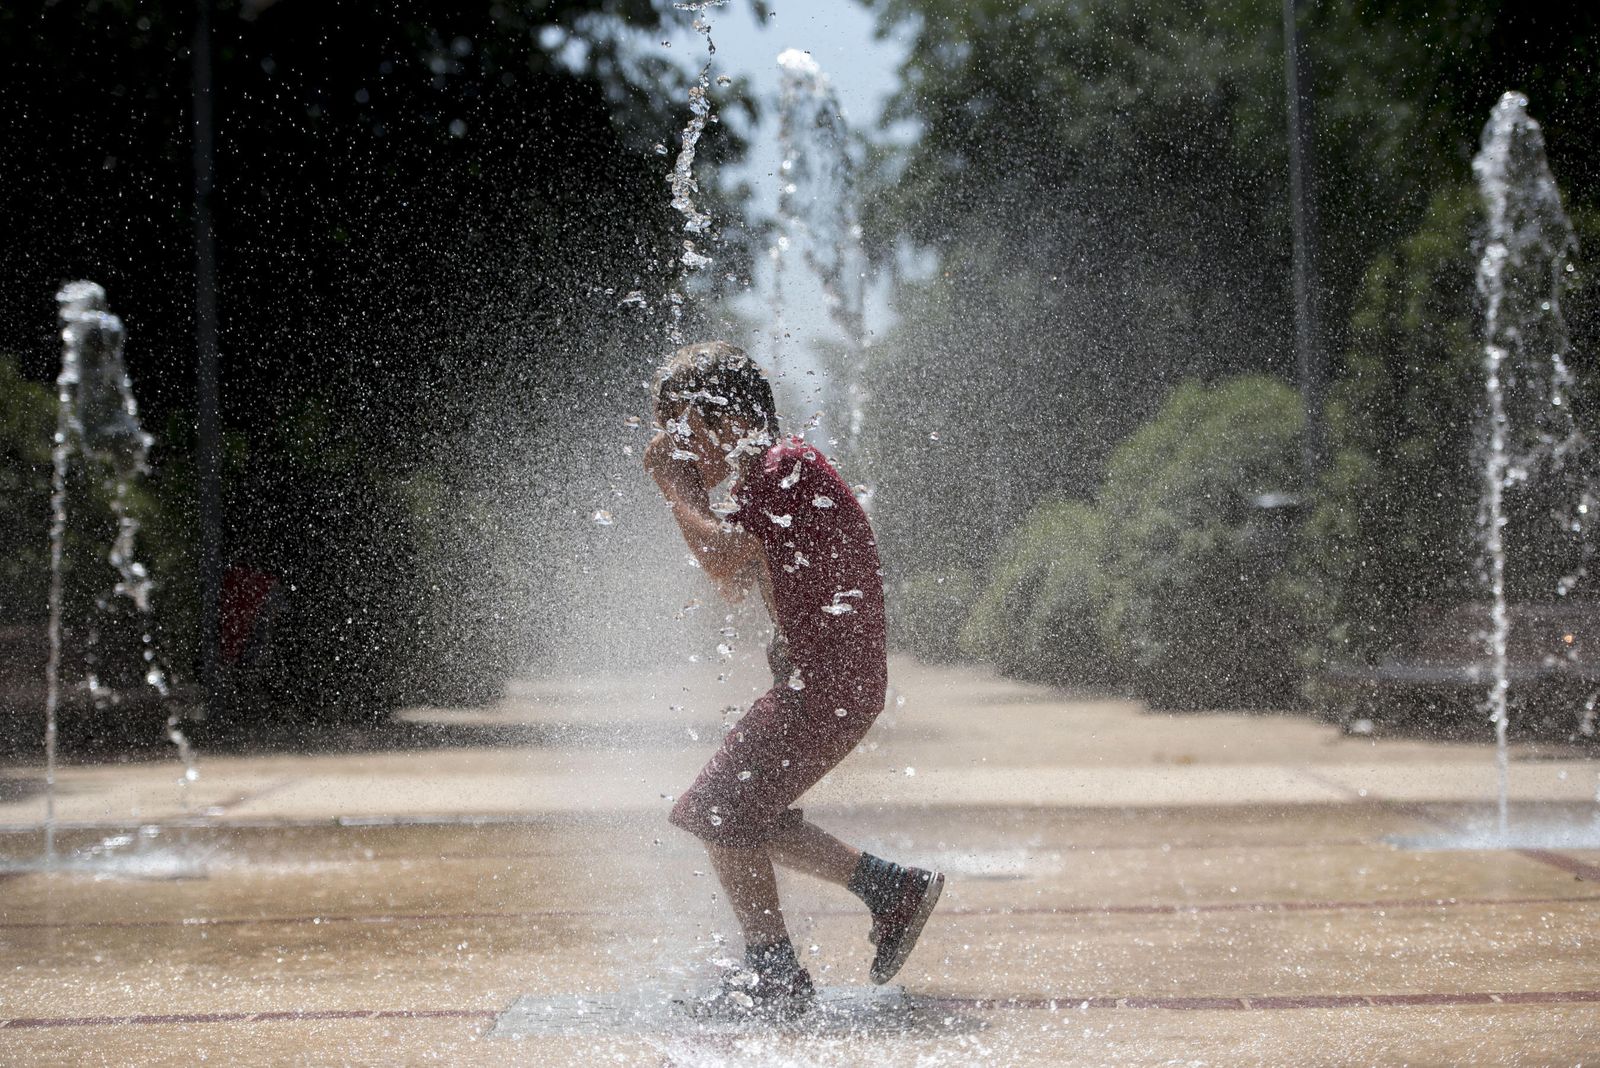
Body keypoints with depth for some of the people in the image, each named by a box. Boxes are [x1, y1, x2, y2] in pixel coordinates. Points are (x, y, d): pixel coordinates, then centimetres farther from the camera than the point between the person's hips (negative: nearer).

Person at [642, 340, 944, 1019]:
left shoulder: (785, 465, -15)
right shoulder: (768, 474, 16)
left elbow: (727, 561, -26)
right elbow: (732, 586, 21)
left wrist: (679, 488, -12)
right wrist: (686, 492, 12)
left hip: (827, 684, -10)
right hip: (814, 679, 10)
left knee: (723, 812, -5)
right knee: (744, 813, 15)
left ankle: (775, 977, 2)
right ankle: (892, 891, 18)